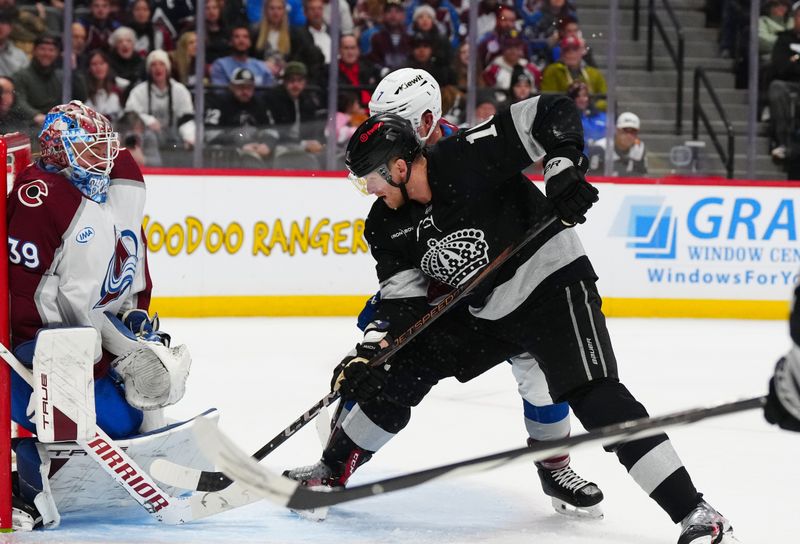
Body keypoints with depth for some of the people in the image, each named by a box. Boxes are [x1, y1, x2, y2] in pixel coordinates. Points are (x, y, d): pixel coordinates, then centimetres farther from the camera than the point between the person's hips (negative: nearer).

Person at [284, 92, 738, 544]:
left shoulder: (470, 157, -25)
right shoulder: (389, 226, -2)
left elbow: (555, 113, -25)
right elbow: (402, 299, 0)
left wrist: (564, 171, -35)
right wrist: (368, 353, -13)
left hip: (553, 283, -8)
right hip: (483, 312, 8)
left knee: (596, 397, -22)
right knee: (399, 374, 7)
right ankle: (332, 471, 30)